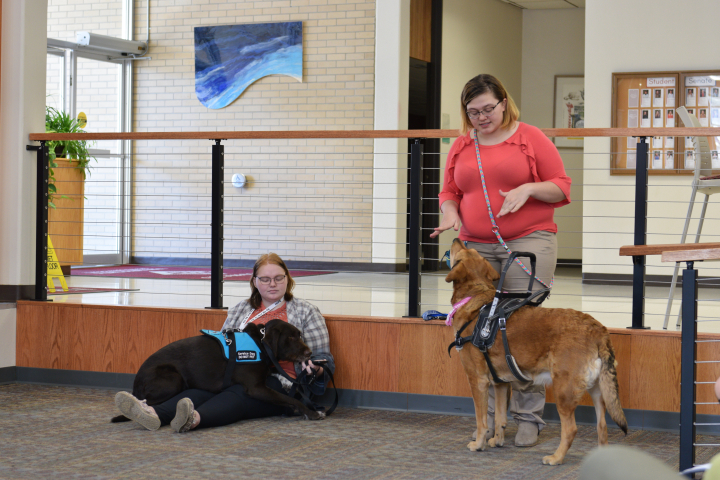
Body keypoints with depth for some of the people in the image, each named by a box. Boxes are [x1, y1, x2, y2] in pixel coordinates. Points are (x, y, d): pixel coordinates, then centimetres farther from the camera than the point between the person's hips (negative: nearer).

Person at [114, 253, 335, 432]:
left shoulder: (306, 312, 13)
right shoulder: (240, 310, 23)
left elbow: (323, 358, 10)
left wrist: (314, 369, -14)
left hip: (279, 383, -4)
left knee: (238, 393, -37)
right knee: (204, 387, -30)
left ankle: (195, 418, -68)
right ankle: (154, 414, -58)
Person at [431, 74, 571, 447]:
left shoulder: (531, 138, 2)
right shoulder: (461, 147, 14)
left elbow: (561, 187, 1)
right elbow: (449, 192, 18)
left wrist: (528, 189, -16)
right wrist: (450, 214, -3)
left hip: (528, 244, -4)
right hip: (477, 247, 4)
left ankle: (528, 418, -1)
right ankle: (490, 417, 9)